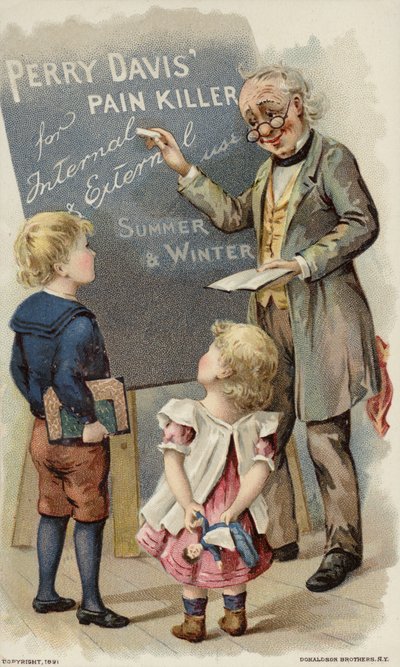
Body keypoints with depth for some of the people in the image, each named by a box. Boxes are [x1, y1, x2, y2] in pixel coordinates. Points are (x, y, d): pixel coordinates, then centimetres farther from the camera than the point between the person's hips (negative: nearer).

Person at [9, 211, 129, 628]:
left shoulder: (28, 312, 1)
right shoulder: (78, 321, -25)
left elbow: (18, 369, 9)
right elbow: (66, 378, -34)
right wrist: (88, 422, -22)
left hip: (44, 432, 8)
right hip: (80, 439, -8)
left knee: (52, 513, 20)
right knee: (89, 518, 8)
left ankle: (46, 594, 33)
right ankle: (91, 605, 20)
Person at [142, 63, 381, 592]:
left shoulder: (331, 157, -3)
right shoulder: (269, 170, 20)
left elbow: (363, 224, -11)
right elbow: (233, 215, 22)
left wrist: (303, 263, -19)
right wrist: (183, 169, 18)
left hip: (322, 320, -7)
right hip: (271, 316, 7)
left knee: (326, 437, -4)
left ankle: (344, 547, 10)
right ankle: (280, 538, 20)